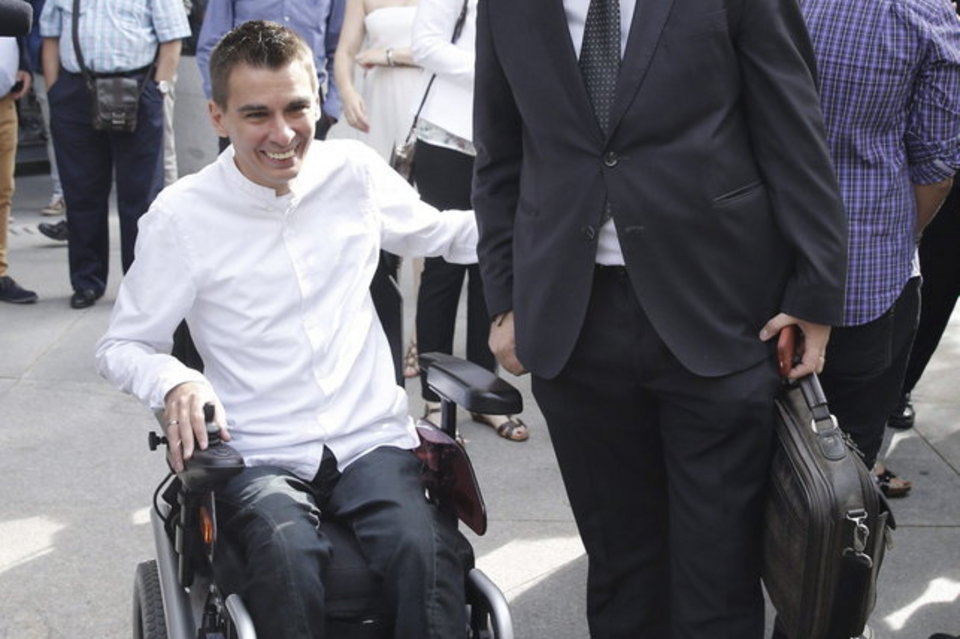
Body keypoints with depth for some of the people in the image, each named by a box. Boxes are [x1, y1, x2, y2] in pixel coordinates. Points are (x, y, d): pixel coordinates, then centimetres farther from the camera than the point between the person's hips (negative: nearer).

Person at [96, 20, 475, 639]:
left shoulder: (355, 171, 4)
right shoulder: (181, 216, -5)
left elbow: (439, 232, 23)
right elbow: (122, 346, 6)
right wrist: (175, 382, -17)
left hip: (374, 440, 2)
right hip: (261, 458, -1)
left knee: (425, 552, -31)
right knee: (289, 557, -34)